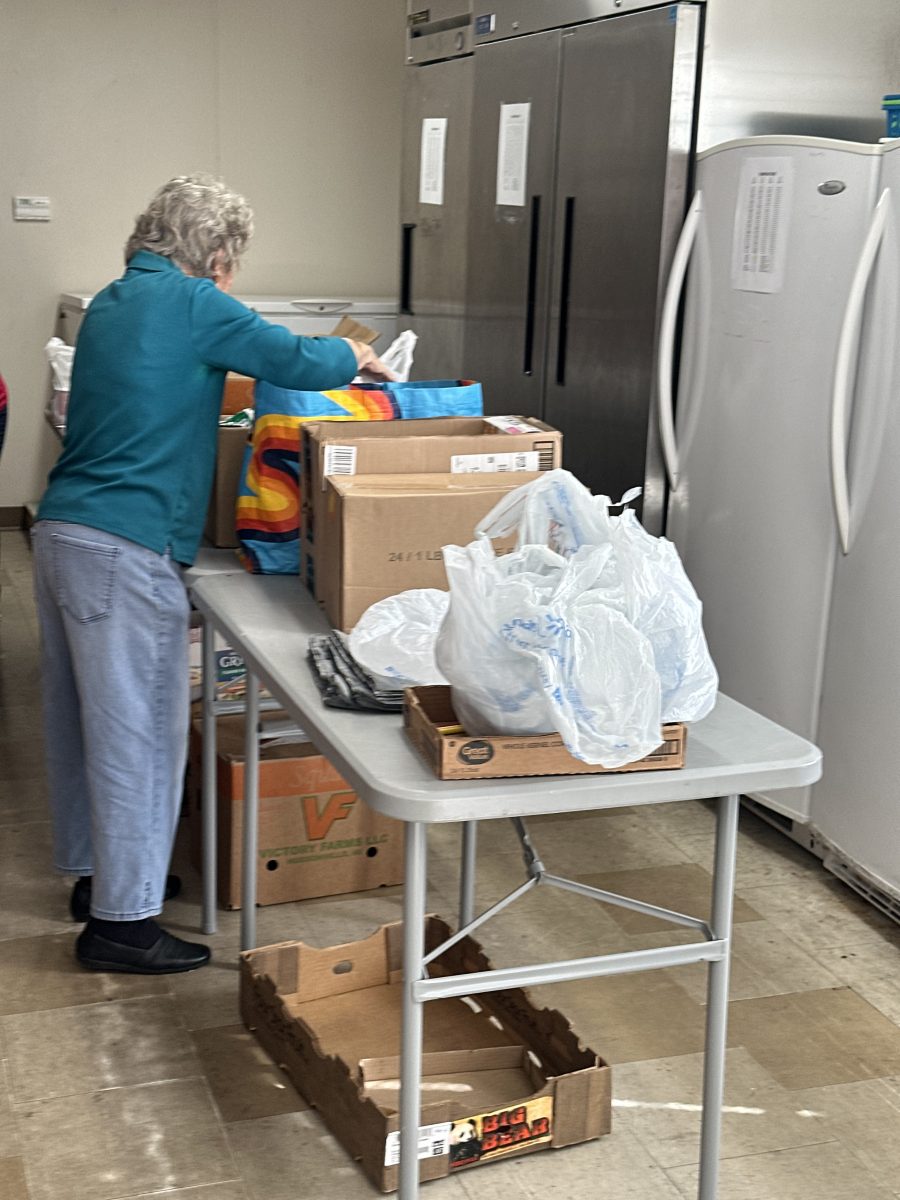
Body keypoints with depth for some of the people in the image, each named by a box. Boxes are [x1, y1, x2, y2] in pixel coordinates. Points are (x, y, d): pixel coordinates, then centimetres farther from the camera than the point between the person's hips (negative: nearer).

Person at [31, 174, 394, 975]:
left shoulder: (112, 300, 18)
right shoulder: (192, 303, -9)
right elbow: (298, 361, -12)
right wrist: (353, 357, 8)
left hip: (61, 531, 10)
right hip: (125, 548, -10)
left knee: (82, 718, 17)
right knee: (140, 729, -3)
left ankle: (96, 873, 31)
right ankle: (122, 921, 3)